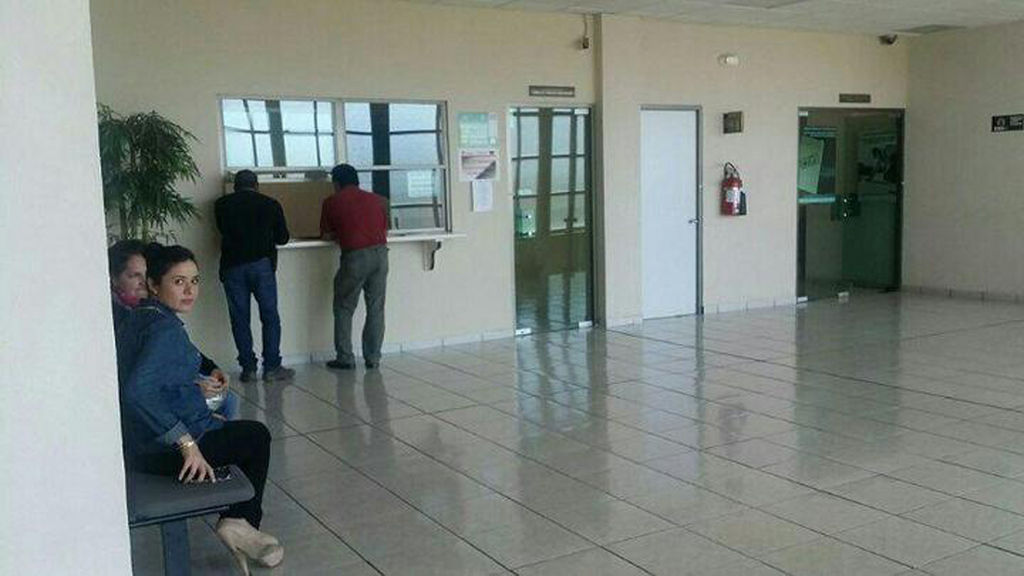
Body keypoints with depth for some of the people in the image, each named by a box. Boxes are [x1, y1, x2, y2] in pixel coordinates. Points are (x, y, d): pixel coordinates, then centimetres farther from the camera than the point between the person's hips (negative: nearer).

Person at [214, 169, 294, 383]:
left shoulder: (222, 204, 9)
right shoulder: (270, 204, 7)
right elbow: (282, 237, 12)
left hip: (232, 266, 1)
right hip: (262, 264, -1)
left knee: (239, 318, 6)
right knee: (270, 316, 4)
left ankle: (248, 368, 6)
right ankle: (271, 367, 2)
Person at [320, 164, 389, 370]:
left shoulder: (332, 201, 5)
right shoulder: (375, 199, 16)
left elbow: (326, 234, 10)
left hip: (355, 256, -4)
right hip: (380, 252, 4)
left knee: (344, 308, 9)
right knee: (376, 308, 10)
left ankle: (345, 358, 8)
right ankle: (373, 358, 11)